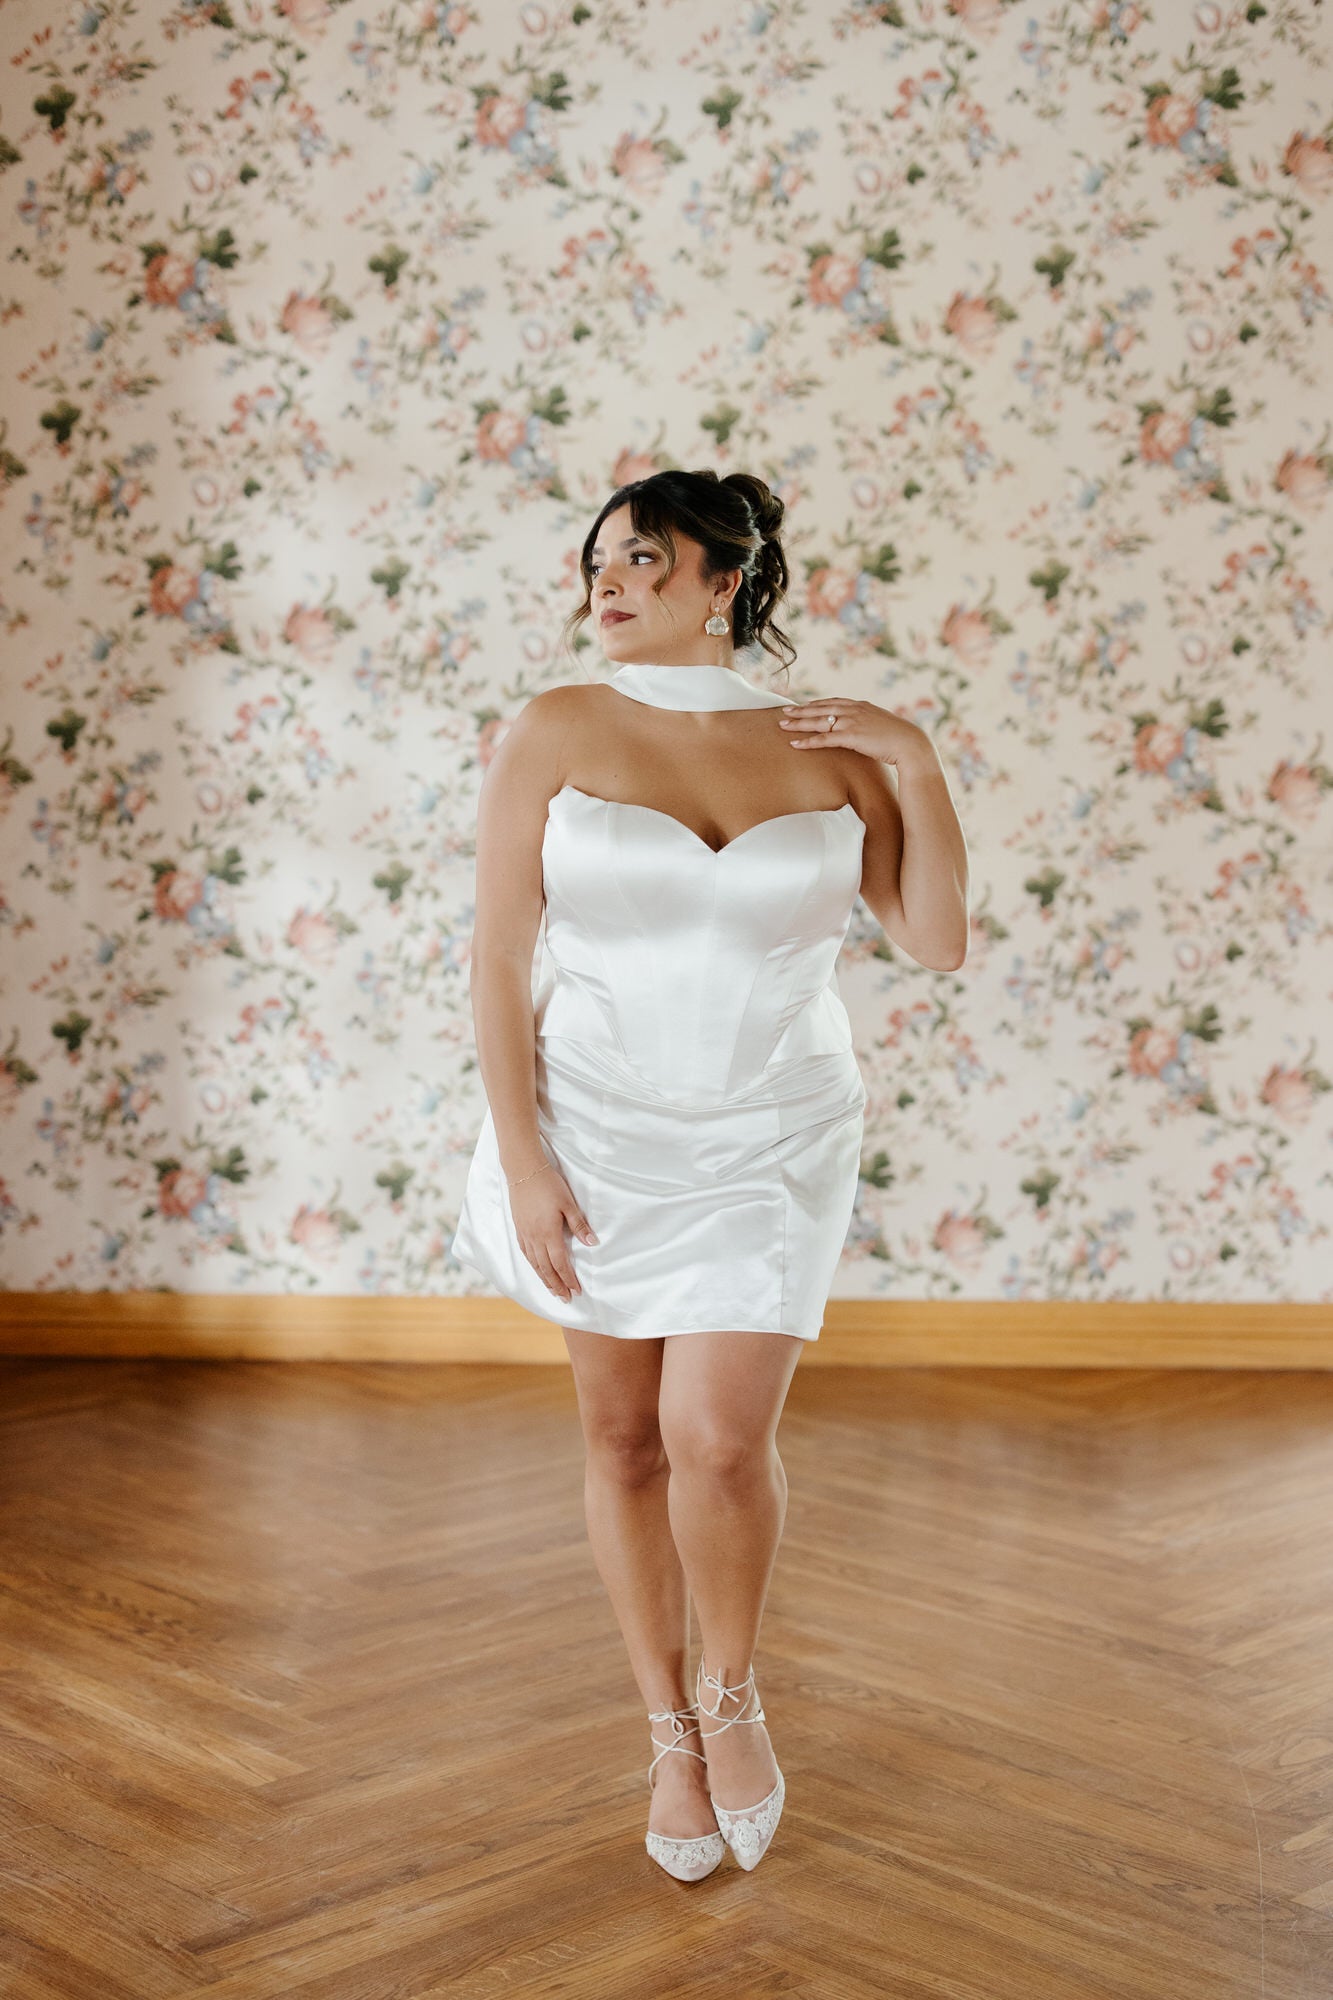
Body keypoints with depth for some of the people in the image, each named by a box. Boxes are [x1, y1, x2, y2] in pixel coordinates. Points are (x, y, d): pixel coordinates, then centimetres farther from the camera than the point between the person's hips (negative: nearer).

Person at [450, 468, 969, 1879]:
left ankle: (732, 1689, 20)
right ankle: (671, 1735, 30)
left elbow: (939, 942, -2)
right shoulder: (555, 733, -5)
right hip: (600, 1131, 1)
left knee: (718, 1438, -11)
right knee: (625, 1438, 9)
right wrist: (521, 1160, -10)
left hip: (771, 1143, 0)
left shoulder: (831, 749, -2)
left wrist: (916, 767, -11)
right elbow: (499, 956, -5)